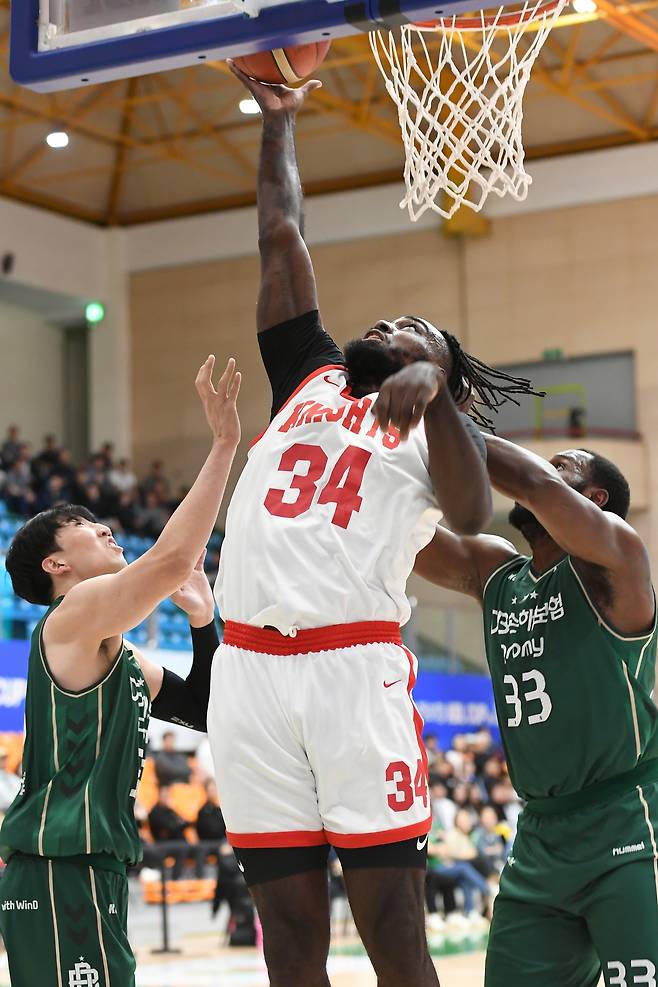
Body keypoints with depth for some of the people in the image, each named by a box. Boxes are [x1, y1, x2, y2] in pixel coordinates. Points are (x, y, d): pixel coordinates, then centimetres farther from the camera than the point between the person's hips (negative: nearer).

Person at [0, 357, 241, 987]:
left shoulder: (121, 655, 22)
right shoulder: (76, 614, -8)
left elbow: (202, 711, 24)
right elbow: (173, 559, -23)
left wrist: (204, 621, 12)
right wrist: (224, 445, -19)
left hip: (90, 872, 10)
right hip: (61, 873, -10)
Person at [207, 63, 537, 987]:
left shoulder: (436, 428, 12)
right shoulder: (310, 379, 25)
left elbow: (473, 514, -10)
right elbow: (281, 240, 29)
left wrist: (431, 381, -23)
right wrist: (278, 119, 35)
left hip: (356, 665, -4)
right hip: (248, 666, 4)